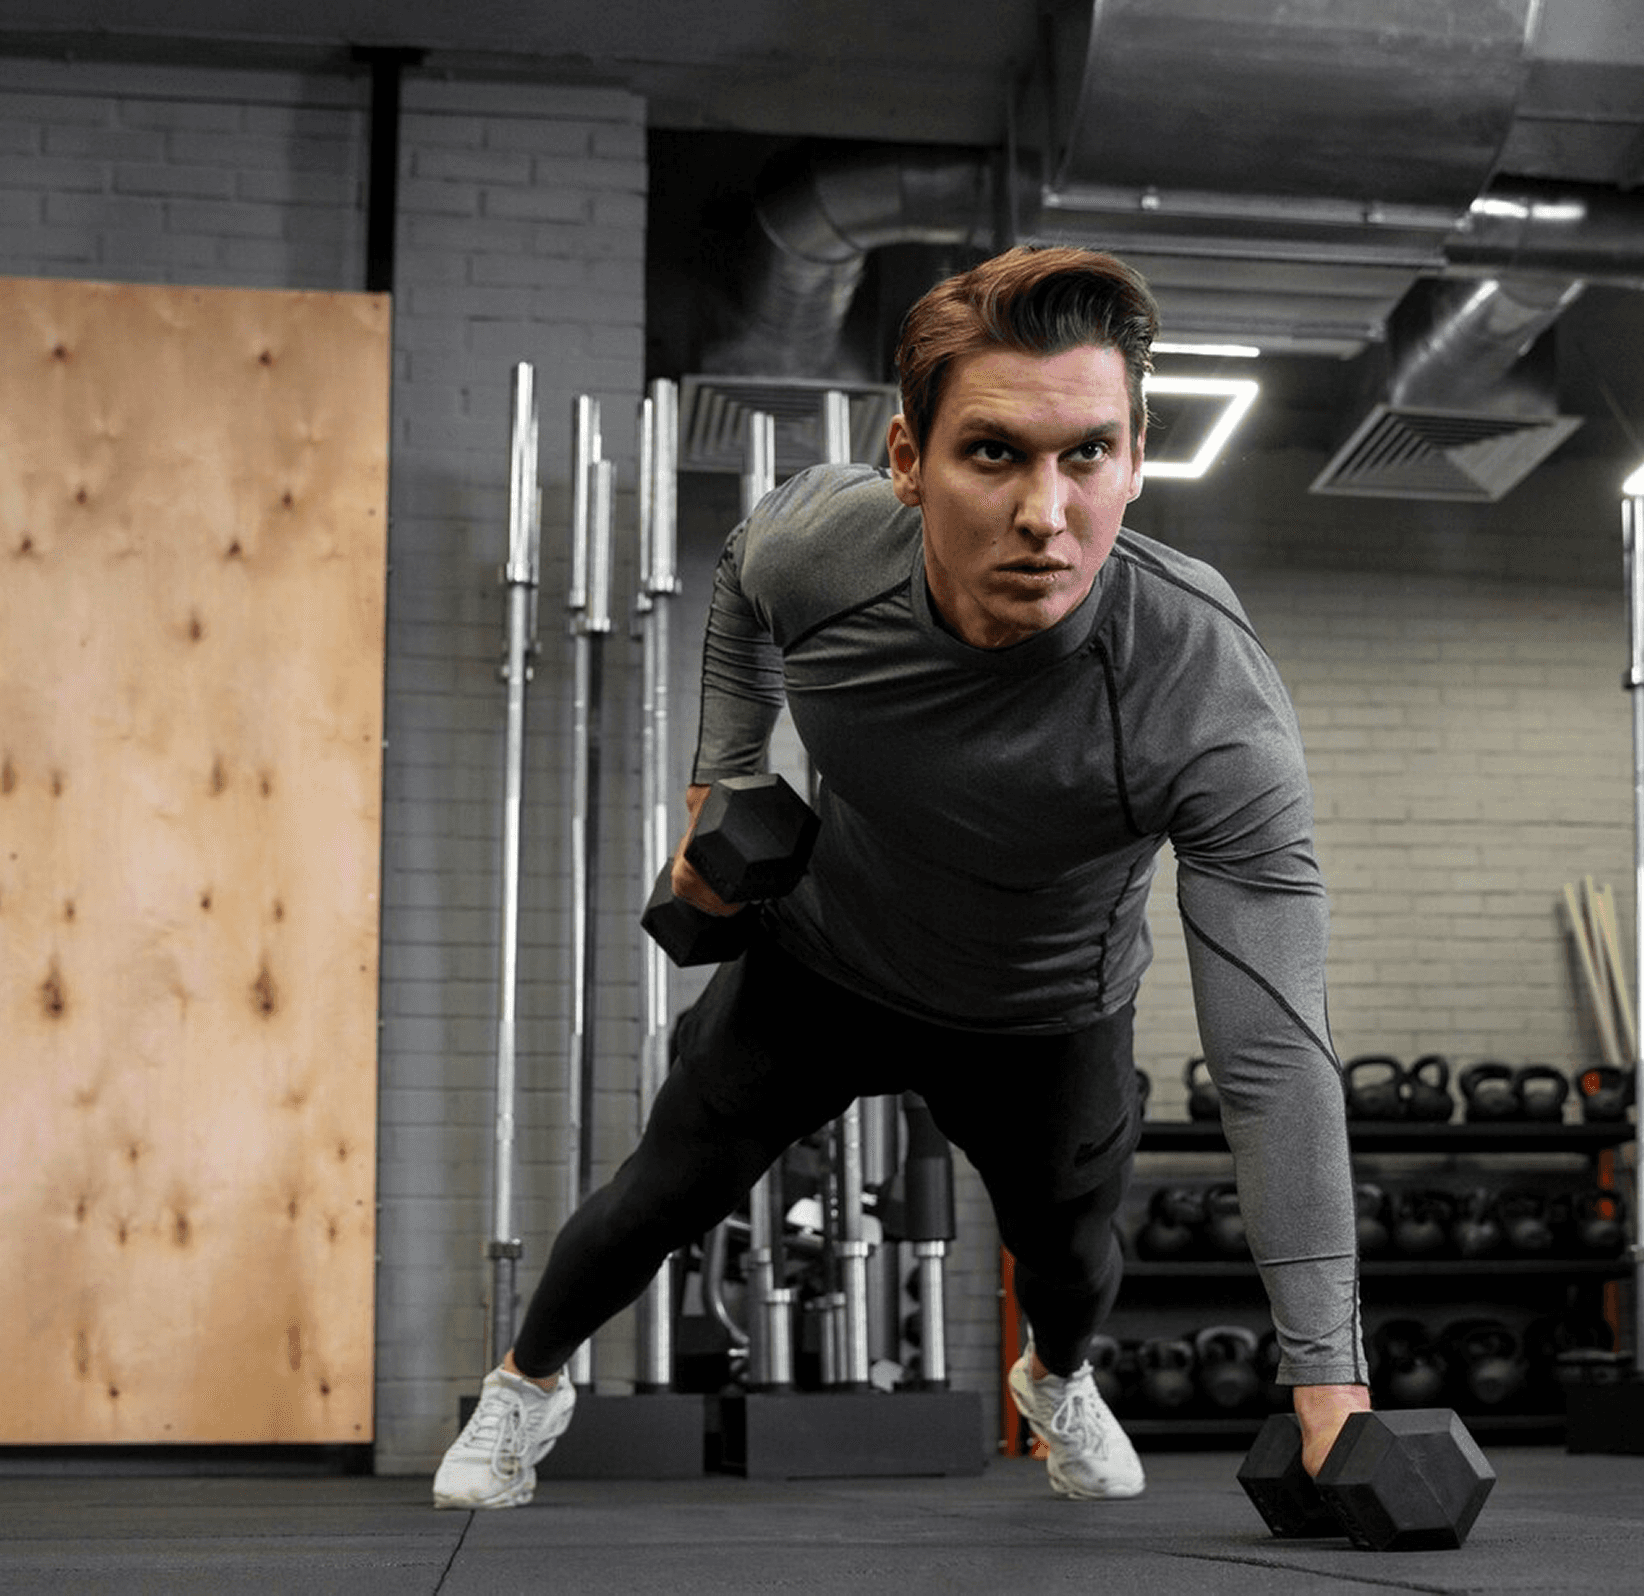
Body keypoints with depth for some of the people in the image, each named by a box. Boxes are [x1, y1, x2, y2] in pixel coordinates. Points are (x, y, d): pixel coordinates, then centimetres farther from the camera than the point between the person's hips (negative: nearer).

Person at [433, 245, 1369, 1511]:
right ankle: (531, 1383, 47)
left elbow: (1275, 1055, -40)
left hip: (1044, 1025, -1)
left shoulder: (1214, 705, -42)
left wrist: (1331, 1378, -41)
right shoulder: (820, 539, -32)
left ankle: (1058, 1380, 61)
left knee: (1071, 1254, 22)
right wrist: (723, 786, -5)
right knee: (665, 1197, 15)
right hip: (820, 963, 1)